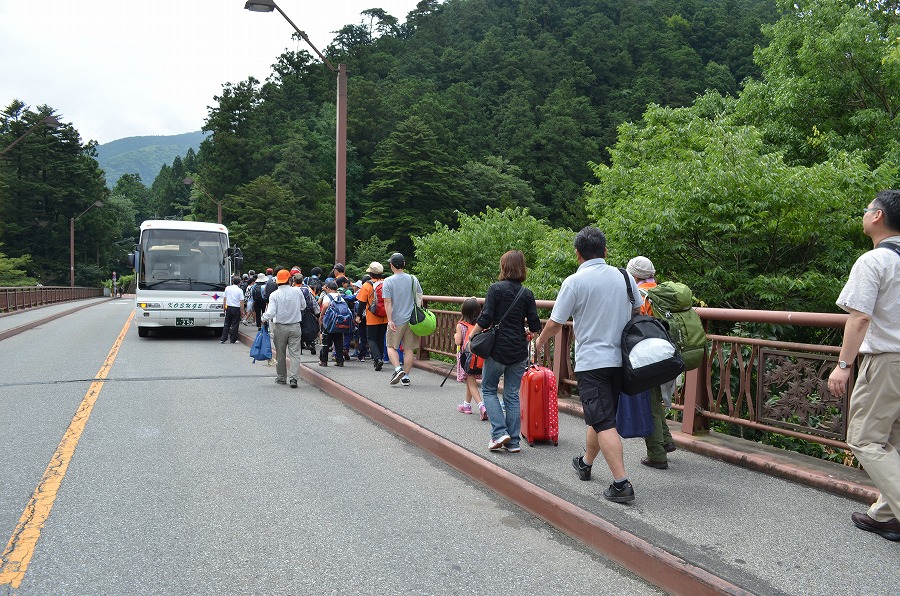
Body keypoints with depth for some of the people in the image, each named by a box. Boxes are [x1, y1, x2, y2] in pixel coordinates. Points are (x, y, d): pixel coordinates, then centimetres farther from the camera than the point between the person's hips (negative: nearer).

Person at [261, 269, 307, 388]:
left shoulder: (274, 295, -10)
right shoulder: (297, 291, -4)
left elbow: (271, 313, -14)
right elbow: (303, 306, 8)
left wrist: (263, 319, 4)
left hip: (280, 327, -1)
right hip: (295, 326, 1)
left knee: (281, 354, 12)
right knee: (295, 353, 1)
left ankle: (281, 378, 21)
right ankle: (294, 377, -10)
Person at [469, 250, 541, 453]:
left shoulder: (495, 288, -8)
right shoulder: (527, 294, 3)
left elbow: (485, 320, -14)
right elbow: (535, 326, 1)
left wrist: (472, 335, 1)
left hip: (497, 348, -3)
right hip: (519, 352, 4)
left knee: (488, 390, 12)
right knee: (512, 394, 10)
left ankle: (499, 432, -1)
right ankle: (513, 441, 11)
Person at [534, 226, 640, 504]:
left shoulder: (574, 282, -11)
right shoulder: (625, 277, 5)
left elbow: (555, 323, -6)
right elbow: (637, 312, 18)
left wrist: (540, 341, 14)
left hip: (591, 362, -6)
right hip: (620, 359, 6)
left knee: (603, 423, -7)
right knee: (601, 416, 20)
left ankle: (622, 483, -12)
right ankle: (585, 463, 39)